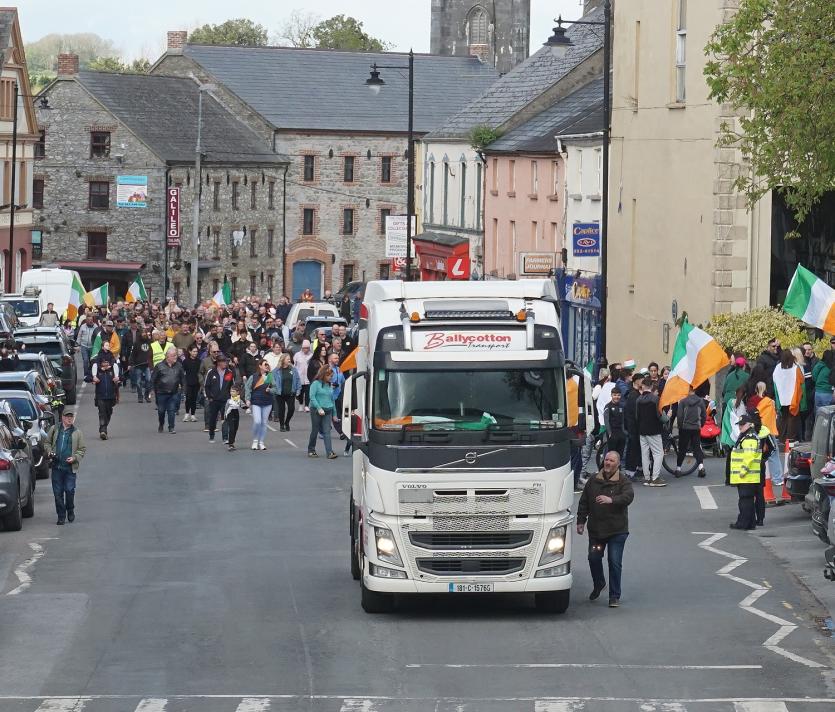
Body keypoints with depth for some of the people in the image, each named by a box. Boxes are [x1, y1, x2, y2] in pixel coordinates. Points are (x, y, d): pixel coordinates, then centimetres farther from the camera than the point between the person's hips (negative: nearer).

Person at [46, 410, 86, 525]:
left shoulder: (77, 433, 5)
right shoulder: (54, 429, 8)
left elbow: (82, 449, 8)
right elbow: (48, 442, 19)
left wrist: (75, 458, -8)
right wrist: (49, 452, 0)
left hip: (70, 467, -2)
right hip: (56, 466, 2)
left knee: (70, 490, -5)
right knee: (57, 492, 2)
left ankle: (70, 511, 19)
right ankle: (61, 515, 11)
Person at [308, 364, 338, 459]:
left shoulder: (329, 385, 13)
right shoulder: (316, 383, -4)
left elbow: (332, 400, 18)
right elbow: (312, 397, -12)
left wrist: (334, 414, 18)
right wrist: (319, 408, -20)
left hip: (327, 411, 4)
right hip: (316, 411, -4)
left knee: (327, 431, -5)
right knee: (315, 431, 6)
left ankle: (330, 452, -14)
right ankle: (311, 450, 20)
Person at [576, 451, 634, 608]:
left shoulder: (624, 482, -3)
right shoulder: (593, 481, 8)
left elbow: (628, 497, -23)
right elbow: (584, 502, 14)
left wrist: (611, 500, -40)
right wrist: (581, 521, 8)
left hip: (617, 530, -4)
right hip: (596, 529, 4)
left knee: (615, 562, -6)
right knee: (593, 558, 7)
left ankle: (614, 597, 2)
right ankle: (598, 585, 35)